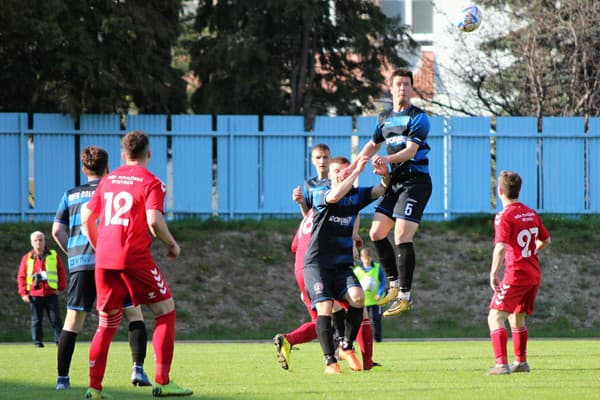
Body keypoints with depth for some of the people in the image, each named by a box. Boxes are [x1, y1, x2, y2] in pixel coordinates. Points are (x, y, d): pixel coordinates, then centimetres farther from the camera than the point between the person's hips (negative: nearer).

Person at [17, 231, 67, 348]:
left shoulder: (53, 256, 7)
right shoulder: (27, 258, 6)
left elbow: (61, 272, 11)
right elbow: (21, 277, 7)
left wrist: (61, 287, 2)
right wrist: (23, 293, -2)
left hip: (51, 293, 0)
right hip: (34, 294, 0)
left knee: (55, 318, -2)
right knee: (36, 320, 3)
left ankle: (59, 339, 4)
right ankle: (37, 341, 9)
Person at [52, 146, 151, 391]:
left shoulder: (71, 195, 15)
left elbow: (57, 230, 9)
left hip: (80, 263, 2)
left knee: (73, 321, 2)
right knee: (134, 313, 9)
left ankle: (62, 378, -2)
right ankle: (138, 369, -5)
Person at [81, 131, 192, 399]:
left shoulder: (108, 180, 15)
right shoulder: (151, 183, -2)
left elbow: (86, 218, 18)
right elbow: (154, 221, -15)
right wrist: (172, 244, 1)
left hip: (104, 259, 6)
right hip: (135, 258, -6)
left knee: (107, 322, 13)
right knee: (165, 310, 6)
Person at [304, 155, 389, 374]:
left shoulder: (356, 195, 10)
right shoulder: (320, 196, -3)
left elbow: (381, 190, -3)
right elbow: (335, 196, -25)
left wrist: (385, 175, -25)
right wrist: (357, 172, -31)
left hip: (343, 265, 3)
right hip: (317, 263, -3)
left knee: (357, 298, -22)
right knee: (325, 308, -20)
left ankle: (347, 347, -4)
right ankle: (330, 361, -14)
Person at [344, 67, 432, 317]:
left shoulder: (418, 117, -8)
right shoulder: (385, 118, 14)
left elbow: (411, 150, -19)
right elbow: (373, 145, 26)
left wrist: (387, 159, -35)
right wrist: (352, 168, 16)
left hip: (416, 181, -8)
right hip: (395, 182, 8)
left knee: (402, 237, -15)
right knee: (377, 233, 3)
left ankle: (404, 295, -13)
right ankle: (394, 284, 14)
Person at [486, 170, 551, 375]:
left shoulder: (504, 216, -14)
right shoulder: (531, 214, 9)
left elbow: (501, 247, -25)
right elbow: (545, 240, 21)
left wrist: (494, 273, -22)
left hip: (515, 274, -8)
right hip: (534, 273, 8)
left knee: (495, 317, -7)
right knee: (517, 318, 23)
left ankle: (502, 364, -19)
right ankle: (521, 362, 28)